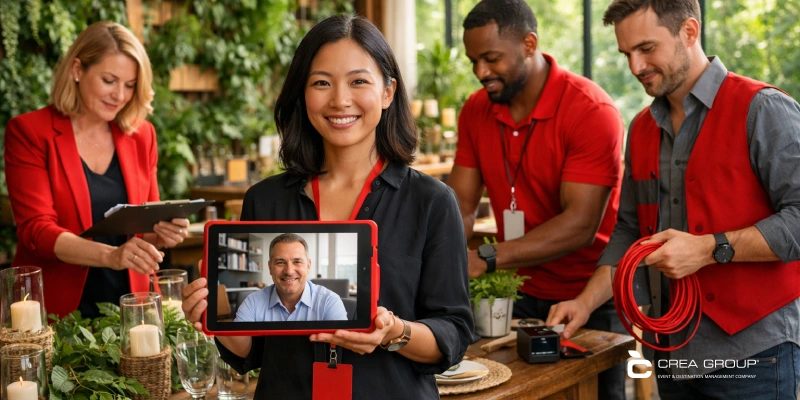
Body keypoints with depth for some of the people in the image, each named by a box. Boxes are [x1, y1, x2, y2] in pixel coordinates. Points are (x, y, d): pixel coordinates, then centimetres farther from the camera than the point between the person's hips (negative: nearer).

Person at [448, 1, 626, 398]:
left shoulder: (591, 111, -20)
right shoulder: (476, 111, 0)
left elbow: (581, 224, -27)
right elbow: (460, 205, -2)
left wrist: (485, 258, -34)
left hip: (590, 298, -5)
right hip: (520, 295, 5)